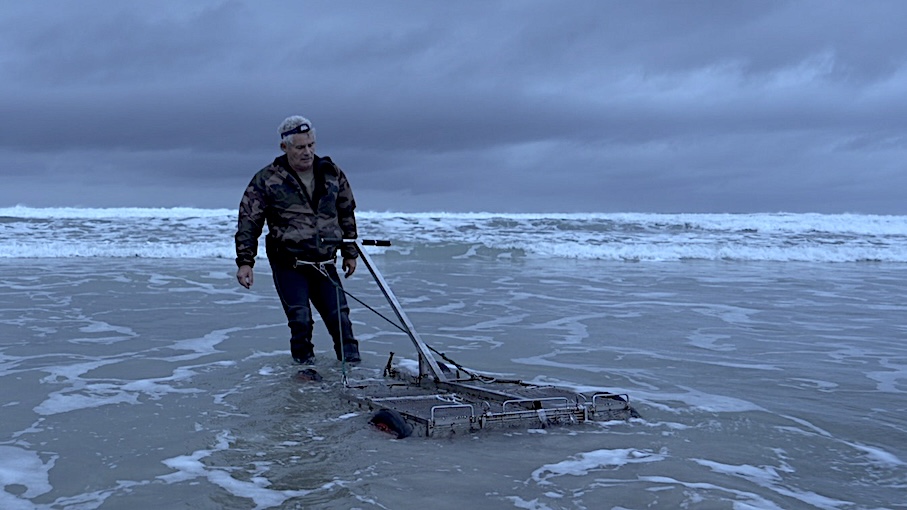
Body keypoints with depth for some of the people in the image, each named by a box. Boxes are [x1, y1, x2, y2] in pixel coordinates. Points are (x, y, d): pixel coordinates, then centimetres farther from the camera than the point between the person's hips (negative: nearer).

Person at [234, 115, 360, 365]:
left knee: (340, 319, 1)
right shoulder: (266, 180, -3)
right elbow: (248, 222, -2)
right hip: (289, 265, -3)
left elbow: (347, 214, 17)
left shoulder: (331, 173, 7)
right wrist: (245, 261, -9)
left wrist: (350, 253, 17)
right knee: (301, 321, -10)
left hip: (325, 264, 3)